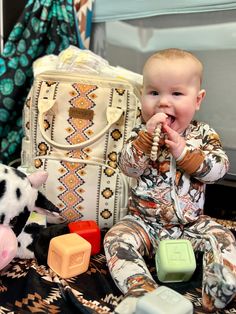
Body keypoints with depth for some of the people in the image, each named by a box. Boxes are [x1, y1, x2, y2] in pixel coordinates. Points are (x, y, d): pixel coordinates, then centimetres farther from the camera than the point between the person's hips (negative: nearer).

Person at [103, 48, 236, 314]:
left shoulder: (204, 134, -1)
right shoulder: (141, 134, -4)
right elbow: (128, 167, -15)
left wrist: (183, 152, -25)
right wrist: (147, 136, -28)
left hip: (191, 223, 2)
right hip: (144, 221, -1)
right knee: (116, 239, -23)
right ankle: (142, 290, -34)